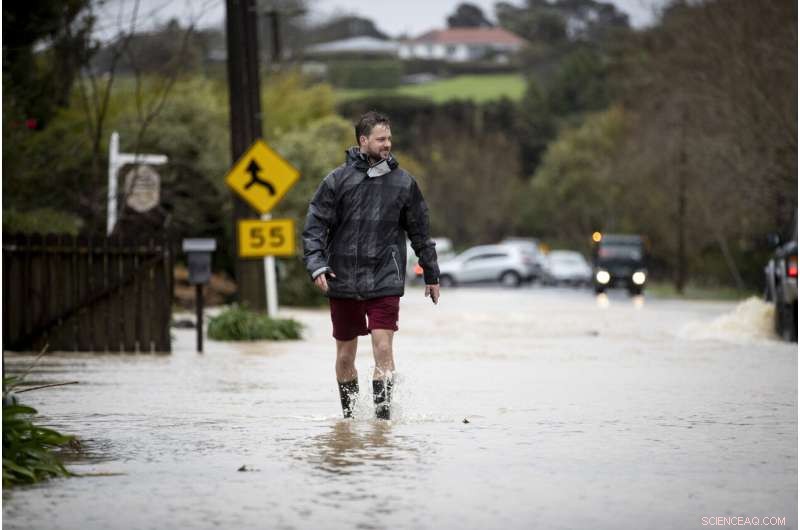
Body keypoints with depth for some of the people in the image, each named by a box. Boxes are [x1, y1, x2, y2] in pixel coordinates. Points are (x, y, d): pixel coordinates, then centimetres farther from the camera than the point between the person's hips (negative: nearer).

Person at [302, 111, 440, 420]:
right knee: (345, 354, 9)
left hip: (385, 281, 0)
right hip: (343, 281, 0)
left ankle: (383, 413, -8)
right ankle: (349, 415, 24)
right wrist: (316, 265, -15)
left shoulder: (403, 182, 4)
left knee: (383, 348, -13)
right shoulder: (338, 180, -1)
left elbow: (420, 232, 14)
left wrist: (431, 275, 17)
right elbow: (314, 226, -1)